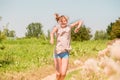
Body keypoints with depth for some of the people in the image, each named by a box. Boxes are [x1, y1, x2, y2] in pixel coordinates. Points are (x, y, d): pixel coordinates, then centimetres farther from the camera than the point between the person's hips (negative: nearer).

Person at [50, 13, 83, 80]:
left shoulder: (69, 27, 5)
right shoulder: (57, 27, -2)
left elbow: (80, 21, 10)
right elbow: (52, 32, -24)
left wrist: (78, 27, -12)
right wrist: (52, 39, -47)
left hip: (66, 53, 1)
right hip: (58, 52, -1)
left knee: (63, 74, -5)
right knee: (58, 74, 2)